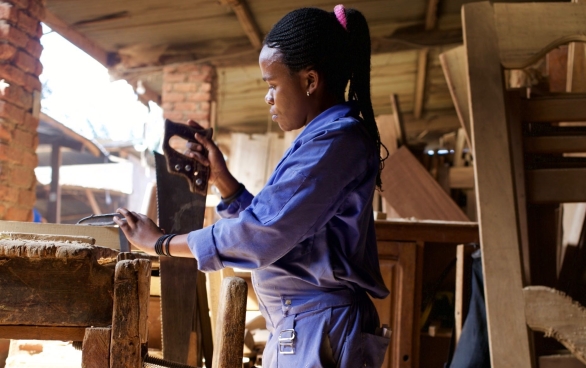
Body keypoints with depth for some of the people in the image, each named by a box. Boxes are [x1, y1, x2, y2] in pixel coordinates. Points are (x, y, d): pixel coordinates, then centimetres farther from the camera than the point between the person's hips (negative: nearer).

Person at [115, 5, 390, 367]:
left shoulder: (335, 139, -19)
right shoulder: (325, 138, 13)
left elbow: (260, 234, -22)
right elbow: (269, 221, 14)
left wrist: (160, 243, -11)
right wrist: (221, 177, 4)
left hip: (318, 332, -9)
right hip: (301, 329, 9)